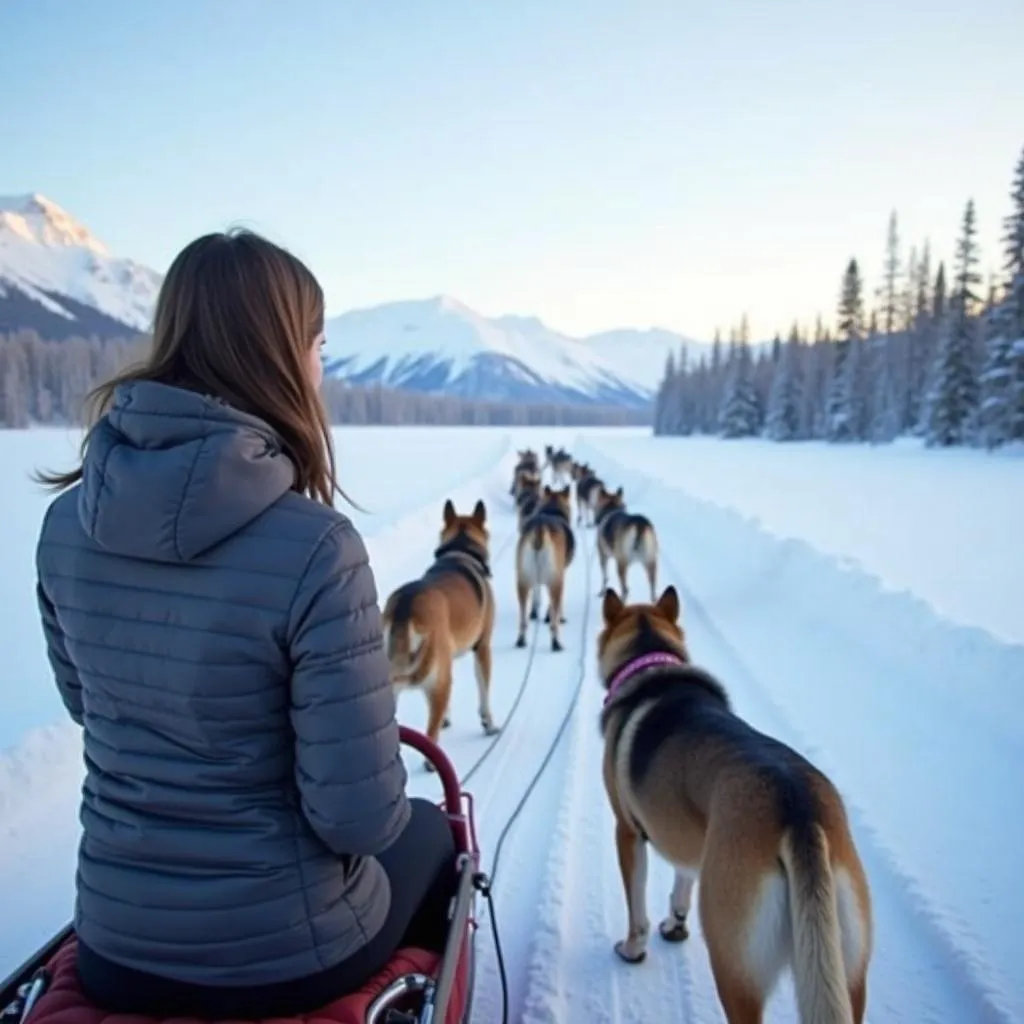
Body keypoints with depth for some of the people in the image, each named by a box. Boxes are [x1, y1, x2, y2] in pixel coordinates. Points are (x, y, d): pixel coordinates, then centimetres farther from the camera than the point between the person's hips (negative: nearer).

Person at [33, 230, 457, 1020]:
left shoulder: (68, 522, -9)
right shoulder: (316, 548, -28)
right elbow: (360, 817, -23)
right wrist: (382, 807, -2)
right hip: (282, 956, -4)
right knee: (429, 834, 27)